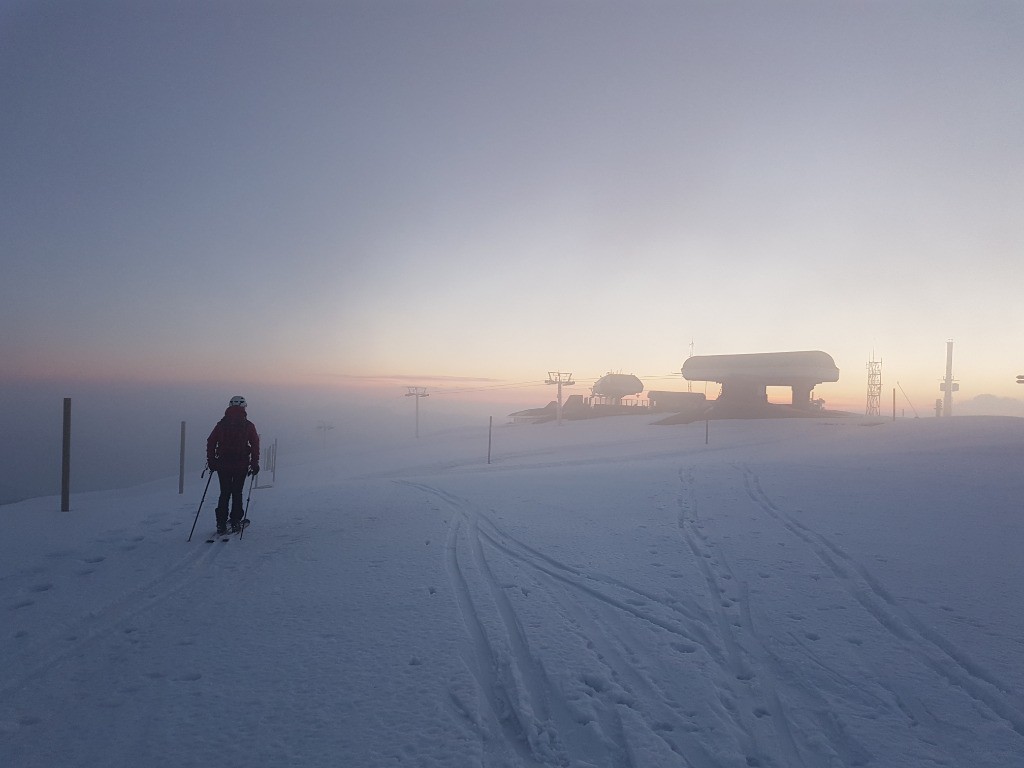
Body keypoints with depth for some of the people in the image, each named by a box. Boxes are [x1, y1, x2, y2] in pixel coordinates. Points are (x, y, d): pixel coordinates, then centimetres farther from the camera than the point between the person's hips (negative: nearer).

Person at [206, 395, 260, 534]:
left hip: (223, 465, 2)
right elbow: (255, 445, -6)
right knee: (237, 493, 10)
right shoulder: (248, 425, -3)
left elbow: (210, 442, 2)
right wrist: (254, 464, -1)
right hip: (241, 465, -2)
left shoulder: (221, 424, 3)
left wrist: (211, 461, 8)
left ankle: (221, 523, 7)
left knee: (224, 493, 10)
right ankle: (235, 522, 9)